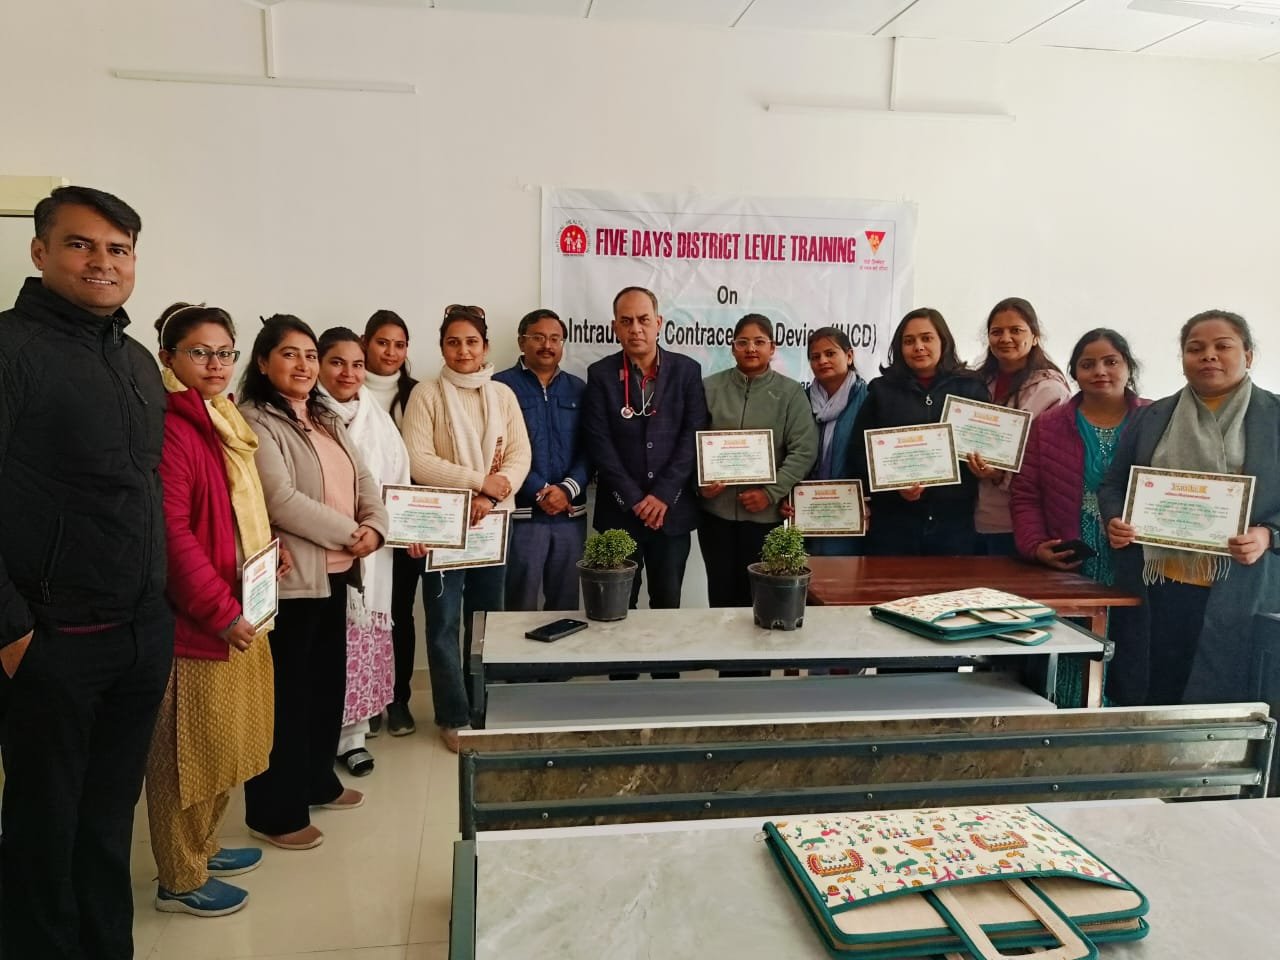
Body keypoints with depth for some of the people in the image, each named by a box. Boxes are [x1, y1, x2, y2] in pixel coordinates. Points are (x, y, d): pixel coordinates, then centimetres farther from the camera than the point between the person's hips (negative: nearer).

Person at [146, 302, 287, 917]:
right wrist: (222, 611, -20)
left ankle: (203, 846, 37)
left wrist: (270, 545, 6)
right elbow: (170, 533, -22)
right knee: (187, 749, 6)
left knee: (223, 743, 20)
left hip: (239, 613, 9)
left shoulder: (220, 420, 12)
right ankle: (180, 880, 22)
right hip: (195, 622, -9)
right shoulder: (171, 427, -17)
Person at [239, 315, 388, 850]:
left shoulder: (326, 420, 15)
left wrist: (373, 528, -7)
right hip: (289, 577, -8)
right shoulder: (255, 422, -11)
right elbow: (282, 501, -21)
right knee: (286, 692, 1)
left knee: (328, 680, 18)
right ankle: (275, 812, 13)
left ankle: (317, 780, 35)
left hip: (335, 571, 9)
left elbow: (363, 479, 12)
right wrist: (348, 532, -14)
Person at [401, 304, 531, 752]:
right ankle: (454, 717, 16)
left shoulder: (503, 394, 6)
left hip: (492, 523, 3)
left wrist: (492, 497, -17)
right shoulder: (426, 393, -4)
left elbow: (520, 455, 0)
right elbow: (417, 460, -13)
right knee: (445, 622, 3)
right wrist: (478, 481, -18)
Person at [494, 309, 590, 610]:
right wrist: (539, 493, -14)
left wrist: (568, 490, -10)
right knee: (520, 605, 4)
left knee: (565, 604, 11)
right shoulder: (501, 385, 0)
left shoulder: (578, 389, 12)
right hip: (521, 512, -3)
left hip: (571, 513, 4)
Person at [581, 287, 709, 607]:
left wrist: (664, 495, -11)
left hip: (673, 510, 1)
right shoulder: (601, 374, 1)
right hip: (619, 511, 0)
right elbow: (599, 443, -5)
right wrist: (634, 499, -12)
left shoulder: (687, 370, 4)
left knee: (667, 604, 9)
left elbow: (694, 435, -3)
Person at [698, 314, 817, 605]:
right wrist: (699, 481, -11)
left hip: (765, 513, -1)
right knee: (721, 588, 9)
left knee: (754, 591, 7)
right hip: (715, 509, 1)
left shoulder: (790, 392, 1)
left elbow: (804, 451, -5)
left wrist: (771, 493, -13)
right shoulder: (710, 387, 4)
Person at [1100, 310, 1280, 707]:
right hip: (1152, 591, 2)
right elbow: (1113, 485, 14)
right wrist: (1115, 521, -5)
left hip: (1238, 597, -2)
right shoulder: (1151, 417, 12)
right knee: (1149, 702, 6)